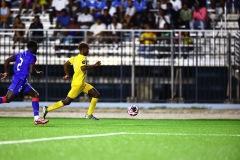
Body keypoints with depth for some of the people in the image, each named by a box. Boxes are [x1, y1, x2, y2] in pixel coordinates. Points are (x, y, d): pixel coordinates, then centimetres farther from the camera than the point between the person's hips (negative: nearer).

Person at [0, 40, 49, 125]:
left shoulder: (20, 54, 18)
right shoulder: (32, 56, -5)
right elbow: (31, 70, -15)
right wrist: (38, 73, 5)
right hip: (20, 80, -9)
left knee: (35, 95, 11)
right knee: (7, 99, -15)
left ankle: (37, 118, 5)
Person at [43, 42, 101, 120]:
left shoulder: (76, 58, 12)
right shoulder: (83, 58, -15)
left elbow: (65, 65, 15)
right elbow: (83, 68, -34)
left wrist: (67, 75, 24)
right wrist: (94, 65, -25)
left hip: (82, 84, 10)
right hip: (77, 84, -10)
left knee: (96, 95, 6)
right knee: (67, 101, -5)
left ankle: (89, 114, 7)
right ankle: (48, 109, 3)